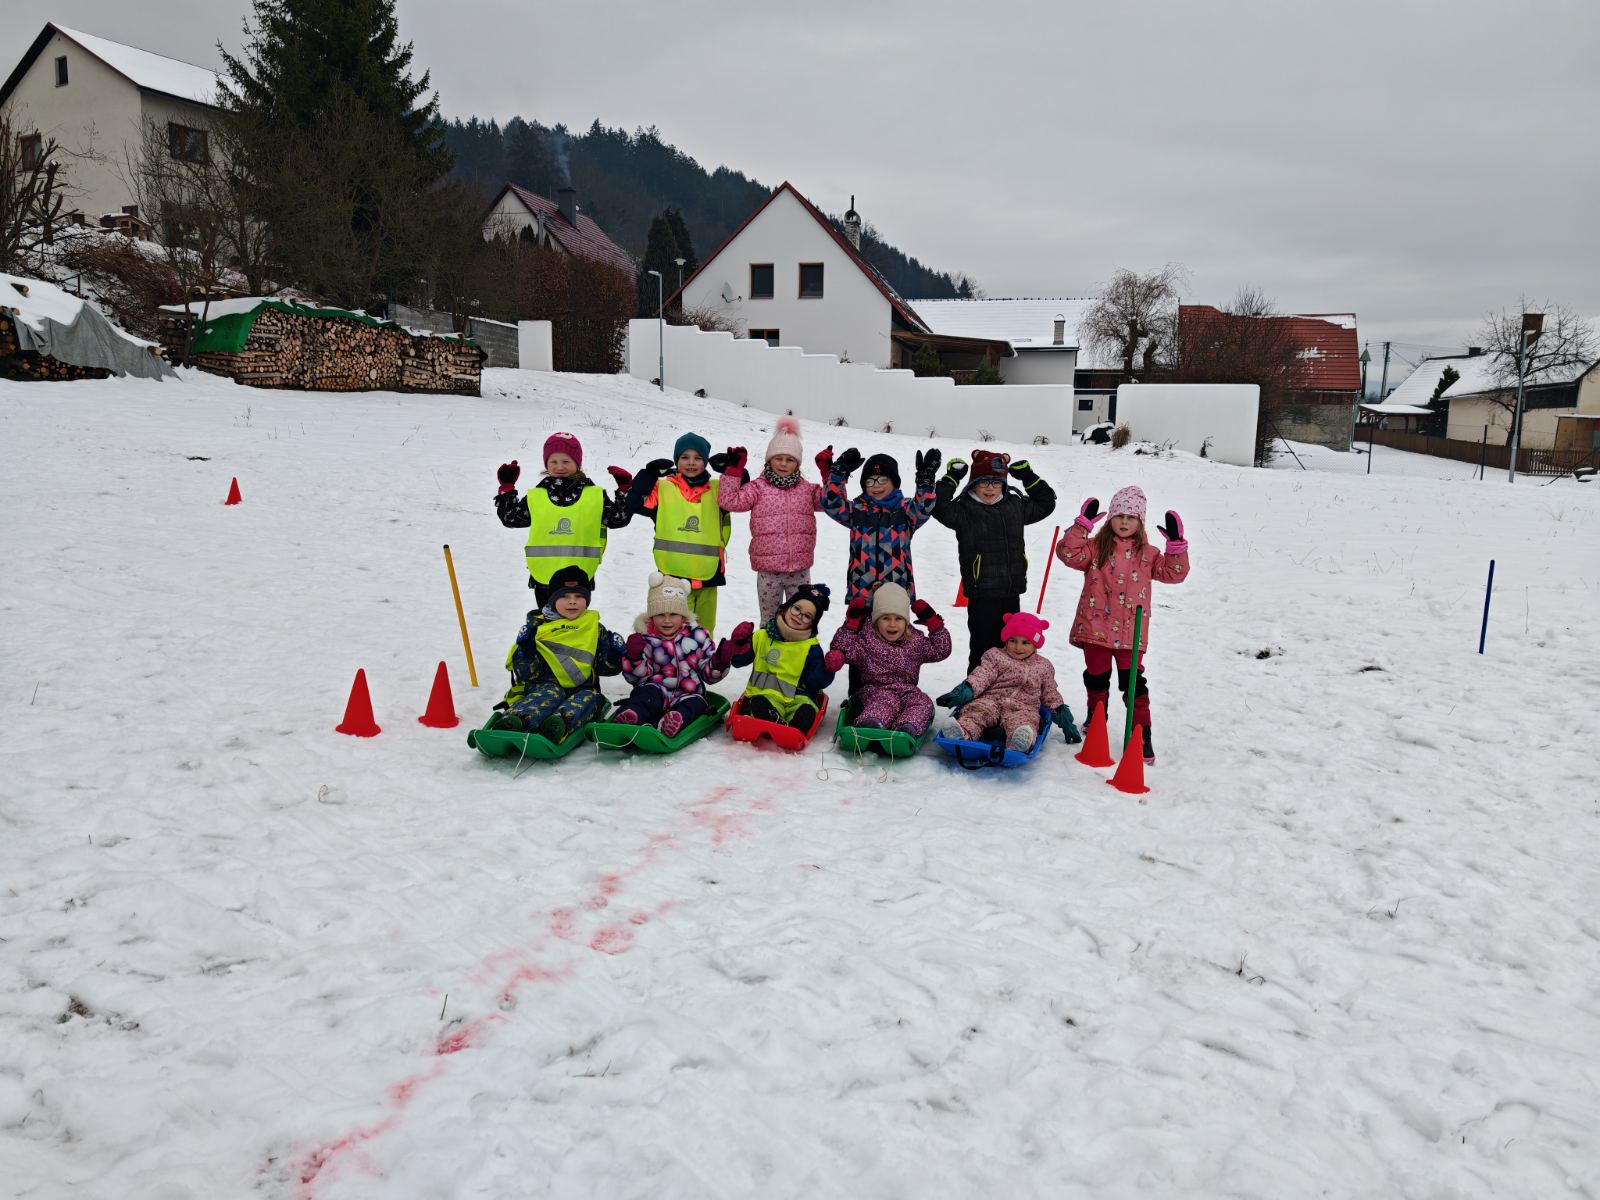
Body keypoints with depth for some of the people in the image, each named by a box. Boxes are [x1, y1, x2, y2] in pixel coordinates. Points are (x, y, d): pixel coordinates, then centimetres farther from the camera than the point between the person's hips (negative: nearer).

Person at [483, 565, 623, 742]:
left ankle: (561, 723, -63)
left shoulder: (595, 629, 18)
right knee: (550, 694, -35)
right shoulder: (538, 627, 9)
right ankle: (514, 721, -64)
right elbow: (526, 673, 3)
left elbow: (608, 667, 20)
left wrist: (615, 653, 0)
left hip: (583, 688, 2)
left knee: (589, 698, -31)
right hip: (547, 685, -2)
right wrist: (525, 648, -15)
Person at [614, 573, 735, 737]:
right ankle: (632, 714, -61)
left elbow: (708, 674, 10)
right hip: (657, 689, -1)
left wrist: (720, 662, -11)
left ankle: (675, 721, -60)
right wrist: (634, 657, -20)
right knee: (649, 693, -32)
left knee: (695, 703, -30)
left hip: (688, 694, 1)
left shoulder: (697, 636, 7)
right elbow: (638, 675, -1)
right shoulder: (645, 639, 4)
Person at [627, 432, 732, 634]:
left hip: (708, 575, 3)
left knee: (705, 630, 15)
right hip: (673, 574, -3)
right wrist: (650, 472, -13)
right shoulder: (663, 488, 2)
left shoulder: (717, 489, 9)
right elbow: (635, 502, -6)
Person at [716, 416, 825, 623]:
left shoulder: (807, 489, 8)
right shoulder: (758, 488, -1)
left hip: (800, 569, 2)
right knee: (769, 621, 11)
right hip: (768, 570, -2)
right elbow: (729, 500, -10)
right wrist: (733, 470, -15)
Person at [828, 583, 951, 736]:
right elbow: (839, 649, -2)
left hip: (908, 690, 4)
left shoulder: (916, 641, 17)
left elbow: (941, 650, 20)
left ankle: (907, 729, -57)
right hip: (876, 690, -4)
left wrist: (933, 622, 12)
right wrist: (851, 623, -4)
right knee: (886, 700, -37)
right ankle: (870, 724, -68)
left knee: (923, 702, -28)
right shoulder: (866, 640, 7)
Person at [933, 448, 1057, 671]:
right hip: (981, 593, -5)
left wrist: (1029, 478, 13)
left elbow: (1046, 504, 23)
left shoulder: (1015, 506, 10)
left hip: (1011, 592, 5)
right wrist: (951, 478, -23)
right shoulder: (964, 510, -6)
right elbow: (939, 507, -23)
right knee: (982, 647, 2)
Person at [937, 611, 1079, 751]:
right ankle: (963, 731, -62)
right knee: (977, 710, -34)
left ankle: (1021, 740, -69)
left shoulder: (1043, 666, 21)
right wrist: (966, 690, -19)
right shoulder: (996, 656, 14)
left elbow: (1050, 693, 29)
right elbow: (982, 675, -1)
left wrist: (1061, 713, 19)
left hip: (1023, 708, 0)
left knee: (1022, 719, -37)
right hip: (991, 700, 0)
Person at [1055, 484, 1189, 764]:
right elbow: (1069, 553, -13)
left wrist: (1176, 544, -8)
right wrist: (1082, 524, -17)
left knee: (1133, 682, 0)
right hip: (1095, 628, 0)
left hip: (1130, 633, 0)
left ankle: (1142, 735, 6)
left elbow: (1173, 573, 4)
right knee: (1097, 679, 13)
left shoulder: (1146, 553, 9)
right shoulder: (1096, 547, 3)